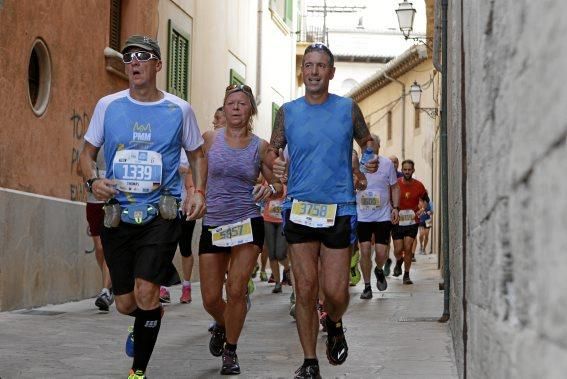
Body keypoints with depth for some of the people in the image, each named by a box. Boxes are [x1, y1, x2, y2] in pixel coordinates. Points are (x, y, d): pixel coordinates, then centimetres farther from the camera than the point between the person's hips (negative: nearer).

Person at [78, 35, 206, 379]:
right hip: (118, 216, 2)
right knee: (125, 304, 6)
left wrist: (200, 192, -2)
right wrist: (92, 181, -9)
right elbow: (88, 152, 12)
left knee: (145, 293, -17)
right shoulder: (108, 106, 4)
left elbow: (197, 154, 15)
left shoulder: (180, 109, 2)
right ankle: (149, 318, 45)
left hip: (161, 215, -2)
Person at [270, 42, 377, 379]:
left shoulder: (348, 108, 4)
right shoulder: (288, 112, 6)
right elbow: (272, 152, 13)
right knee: (305, 290, 3)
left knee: (336, 291, -4)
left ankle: (334, 324, 32)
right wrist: (273, 166, -10)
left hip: (339, 209, -1)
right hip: (299, 208, 1)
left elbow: (367, 140, 16)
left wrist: (372, 159, -6)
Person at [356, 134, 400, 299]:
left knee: (381, 252, -5)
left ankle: (379, 270, 30)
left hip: (383, 216, 0)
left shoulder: (387, 164, 0)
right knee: (365, 251, -5)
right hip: (362, 216, 0)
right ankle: (367, 287, 9)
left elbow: (394, 187, 9)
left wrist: (395, 207, -1)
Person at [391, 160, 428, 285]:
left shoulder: (418, 185, -2)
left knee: (408, 248, -6)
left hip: (412, 222, 1)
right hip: (397, 221, 0)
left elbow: (426, 200, 14)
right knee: (398, 250, 0)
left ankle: (406, 276, 5)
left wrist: (421, 211, -2)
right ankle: (398, 263, 35)